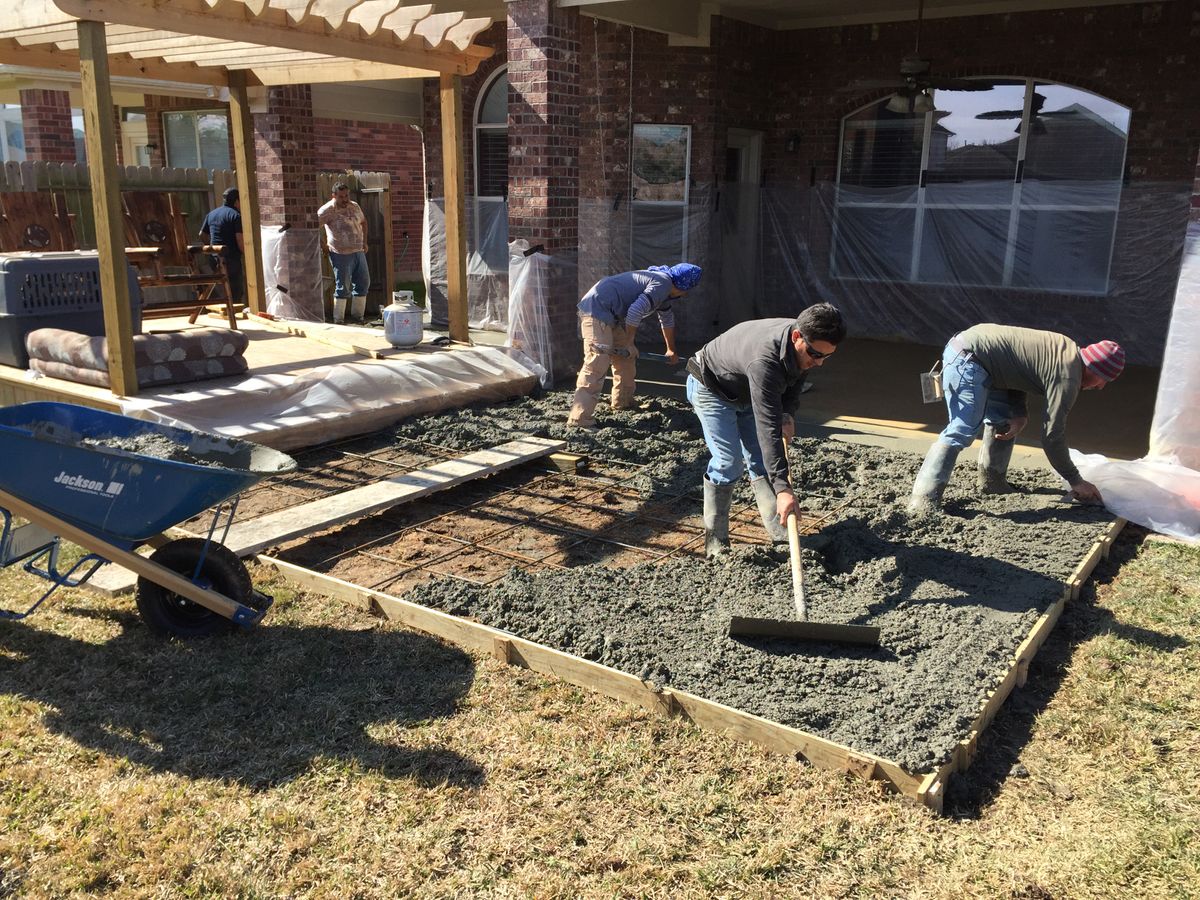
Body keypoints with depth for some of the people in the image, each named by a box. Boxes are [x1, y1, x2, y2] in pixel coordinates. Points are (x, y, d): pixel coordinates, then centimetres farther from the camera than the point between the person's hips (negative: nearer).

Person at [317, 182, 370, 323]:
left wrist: (364, 242, 18)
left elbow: (363, 222, 24)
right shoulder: (328, 209, -13)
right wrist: (324, 244, -14)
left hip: (358, 252, 7)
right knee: (343, 287, -4)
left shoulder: (355, 206, 7)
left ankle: (358, 315, 24)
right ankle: (338, 319, 4)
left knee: (363, 283, 11)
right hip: (341, 254, -7)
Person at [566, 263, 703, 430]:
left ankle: (623, 402, 32)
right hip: (596, 308, -11)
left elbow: (667, 319, 37)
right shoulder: (663, 283, -12)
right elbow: (635, 311, -24)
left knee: (627, 355, 19)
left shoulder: (660, 281, 21)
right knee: (597, 363, -19)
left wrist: (671, 350, 48)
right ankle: (580, 420, -24)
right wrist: (628, 341, -12)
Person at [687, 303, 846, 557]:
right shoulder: (765, 359, -45)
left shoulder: (806, 347, -19)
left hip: (746, 392, 8)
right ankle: (715, 541, -3)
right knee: (728, 462, -16)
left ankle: (780, 532, 10)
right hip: (711, 388, -7)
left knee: (762, 461, 4)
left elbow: (795, 382, 6)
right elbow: (767, 427, -47)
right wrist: (782, 488, -48)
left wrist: (788, 413, -13)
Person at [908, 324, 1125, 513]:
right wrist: (1076, 481, -2)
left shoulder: (1066, 348, 16)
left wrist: (1020, 415, 6)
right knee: (962, 431, -18)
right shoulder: (1068, 378, -11)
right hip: (967, 360, -11)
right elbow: (1052, 436, -12)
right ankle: (924, 499, -23)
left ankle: (992, 481, 27)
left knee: (1003, 421, 20)